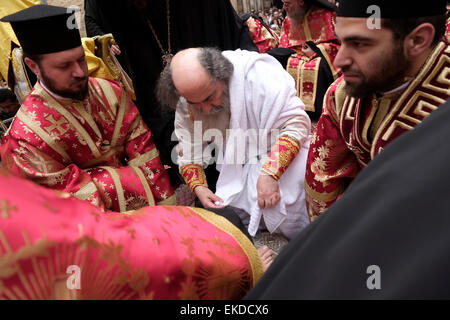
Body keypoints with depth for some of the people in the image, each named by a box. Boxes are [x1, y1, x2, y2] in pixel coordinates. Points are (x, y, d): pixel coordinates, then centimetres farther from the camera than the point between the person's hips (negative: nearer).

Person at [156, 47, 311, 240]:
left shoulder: (257, 75, -27)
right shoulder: (185, 105, -8)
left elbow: (296, 122, -26)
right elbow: (189, 153, 2)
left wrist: (270, 174, -35)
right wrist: (199, 187, -16)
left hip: (281, 158, -4)